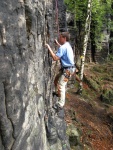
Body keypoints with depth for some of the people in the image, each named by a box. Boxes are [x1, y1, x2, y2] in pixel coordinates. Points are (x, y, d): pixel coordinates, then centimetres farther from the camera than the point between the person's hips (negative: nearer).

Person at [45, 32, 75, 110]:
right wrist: (57, 43, 28)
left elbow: (55, 58, -30)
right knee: (56, 80, 22)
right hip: (66, 68, 10)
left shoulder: (63, 47, -22)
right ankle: (57, 92, 43)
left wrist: (49, 48, -25)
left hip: (67, 69, -10)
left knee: (61, 86, -9)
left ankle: (61, 104, -4)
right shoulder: (67, 45, 9)